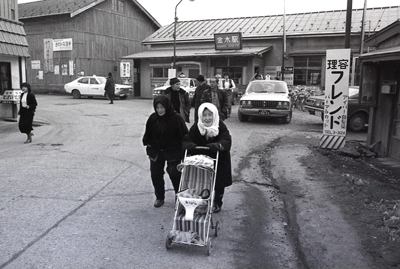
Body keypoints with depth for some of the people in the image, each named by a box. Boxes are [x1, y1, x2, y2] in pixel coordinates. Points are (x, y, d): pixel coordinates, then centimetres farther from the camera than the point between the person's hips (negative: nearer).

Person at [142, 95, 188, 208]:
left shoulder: (176, 118, -15)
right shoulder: (153, 118, -3)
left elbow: (184, 135, -10)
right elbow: (148, 134, 10)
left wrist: (183, 151, -10)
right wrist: (148, 145, 8)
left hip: (173, 152, -4)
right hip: (156, 151, 4)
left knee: (175, 174, -5)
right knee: (156, 175, 9)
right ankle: (159, 197, 27)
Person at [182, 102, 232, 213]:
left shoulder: (221, 126, -19)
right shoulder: (196, 127, -12)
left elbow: (227, 142, -30)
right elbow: (186, 141, -15)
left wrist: (218, 145, -51)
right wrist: (189, 145, -40)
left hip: (220, 161, -1)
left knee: (219, 184, 11)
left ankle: (217, 203, 36)